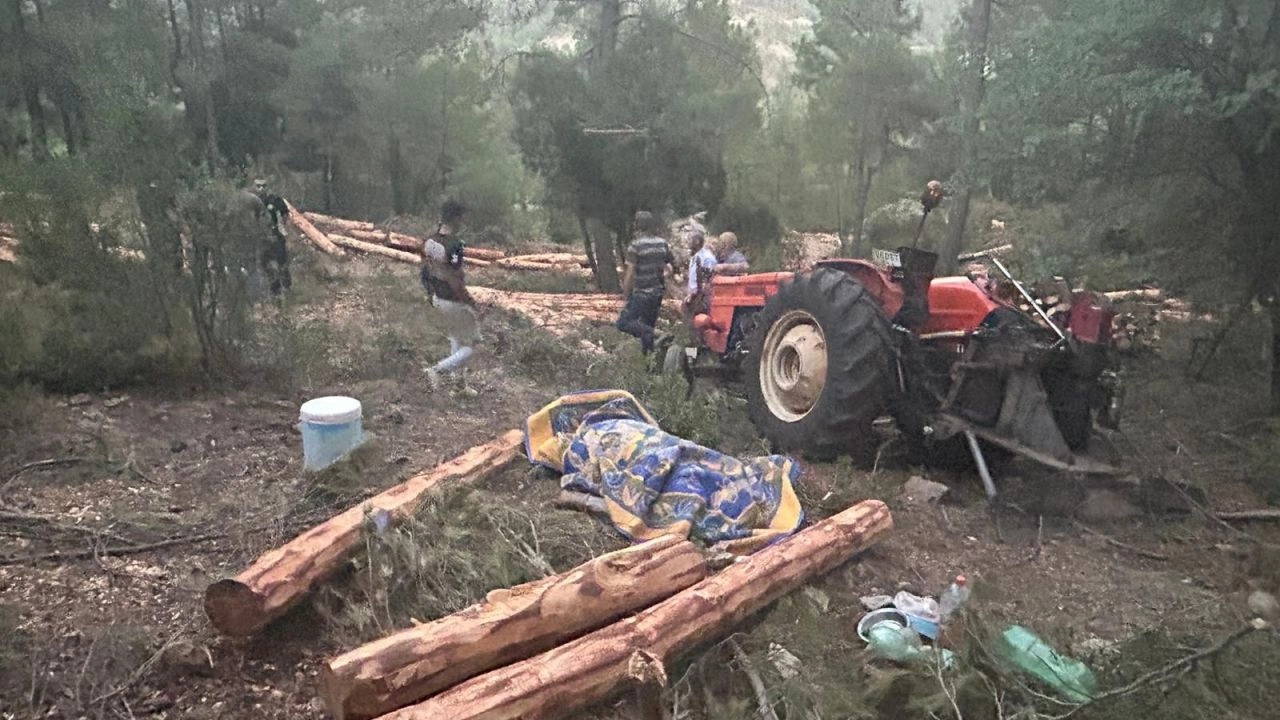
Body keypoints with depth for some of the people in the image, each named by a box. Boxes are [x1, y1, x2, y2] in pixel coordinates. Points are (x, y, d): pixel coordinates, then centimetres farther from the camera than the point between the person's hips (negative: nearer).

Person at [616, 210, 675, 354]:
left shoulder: (635, 245, -14)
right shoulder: (663, 244, 4)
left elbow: (630, 273, -16)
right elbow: (673, 265, 12)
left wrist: (625, 296, -9)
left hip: (641, 293, -7)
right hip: (658, 292, 7)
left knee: (623, 323, -2)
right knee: (648, 324, 18)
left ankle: (650, 333, -22)